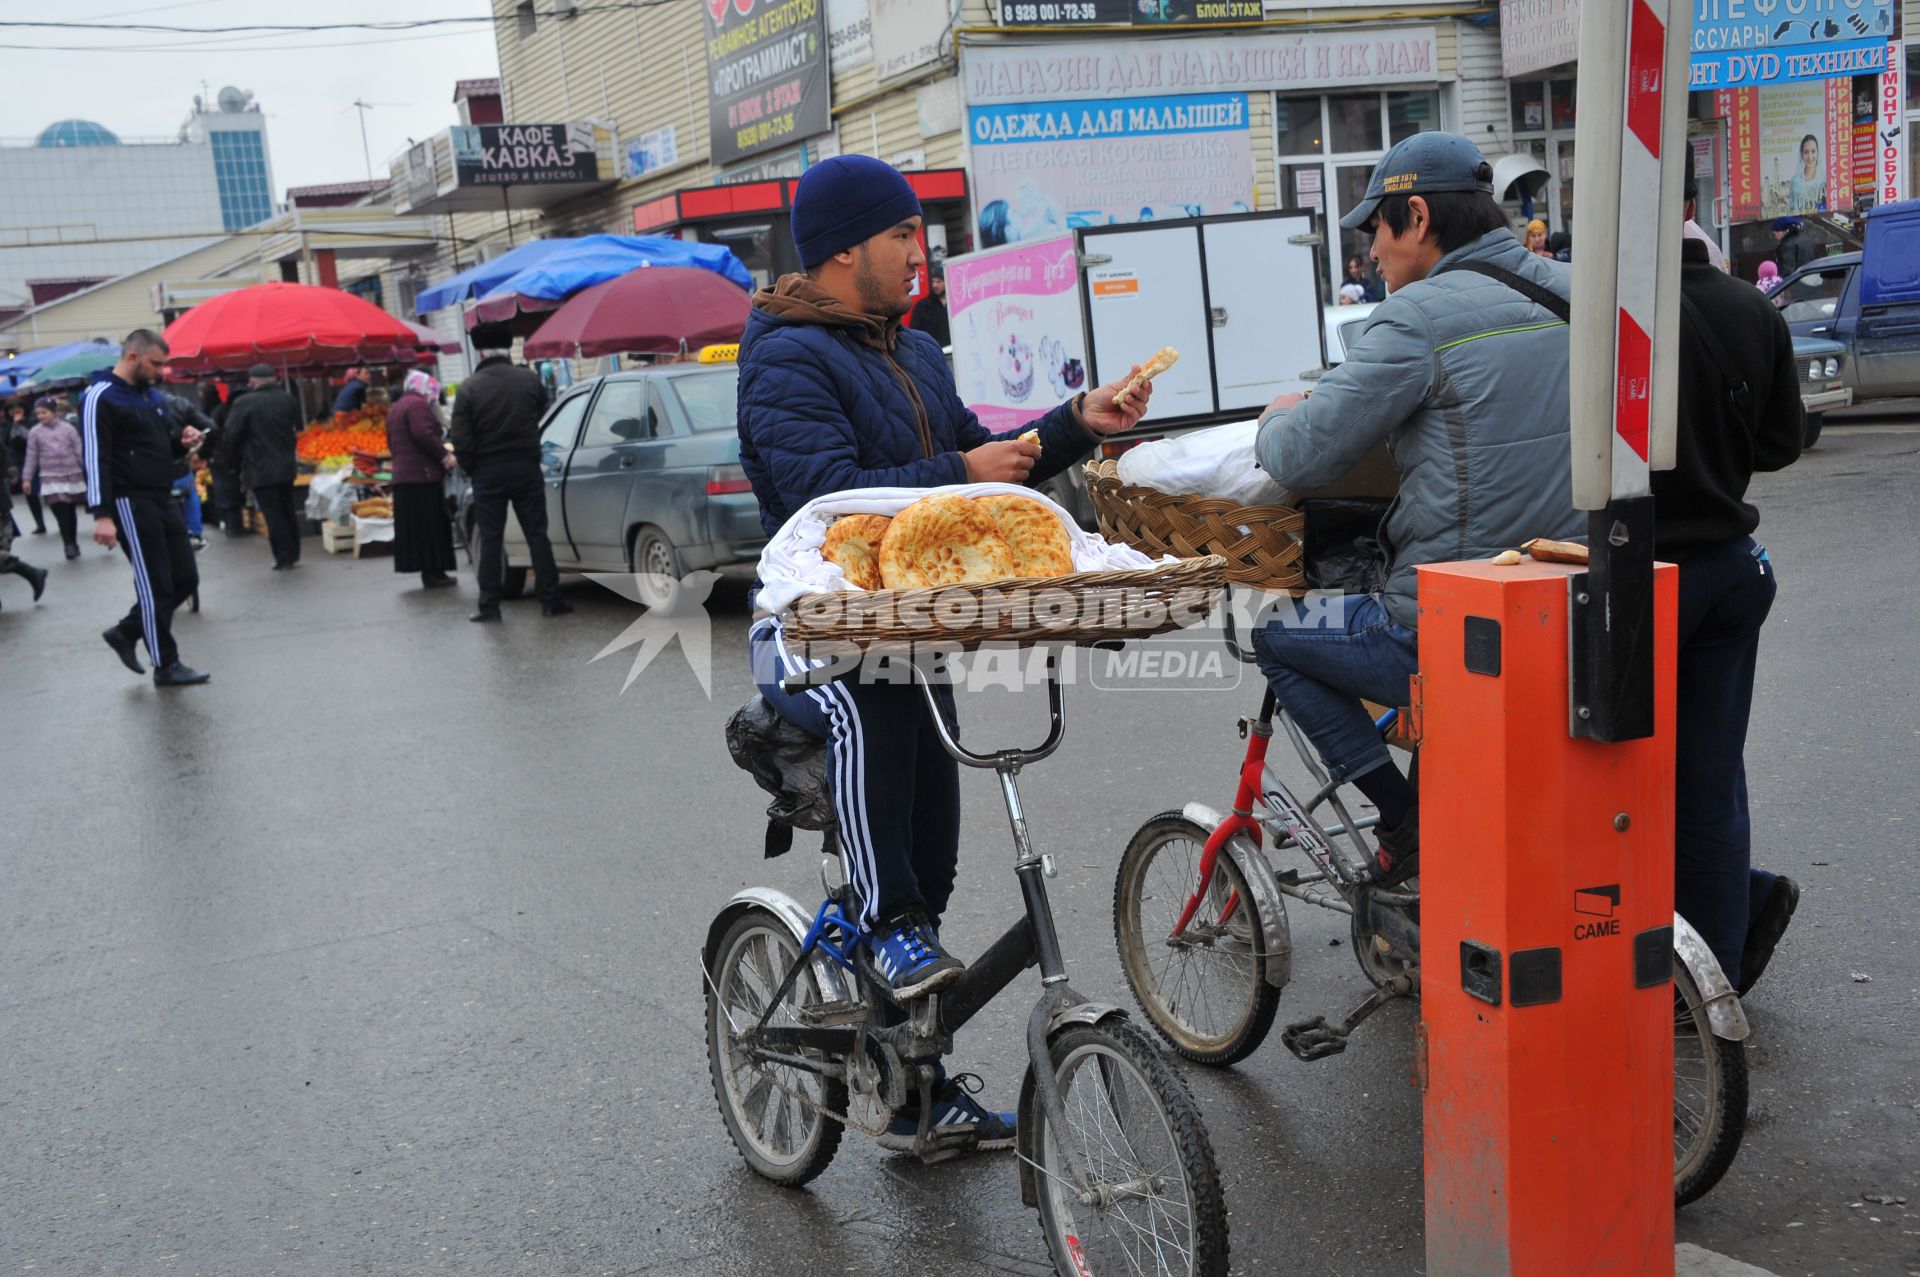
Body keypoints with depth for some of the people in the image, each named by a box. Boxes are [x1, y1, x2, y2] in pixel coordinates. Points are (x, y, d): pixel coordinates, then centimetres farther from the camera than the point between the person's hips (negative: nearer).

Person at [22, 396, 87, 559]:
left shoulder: (68, 428, -1)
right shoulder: (34, 432, 0)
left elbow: (79, 451, 1)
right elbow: (31, 457, 3)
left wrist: (88, 471, -2)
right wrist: (27, 478, 0)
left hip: (72, 475, 1)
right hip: (50, 478, -1)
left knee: (71, 510, 10)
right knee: (60, 511, -11)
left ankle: (73, 542, 22)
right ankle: (69, 544, -7)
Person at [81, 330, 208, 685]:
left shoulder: (151, 395, 16)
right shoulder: (101, 398, -11)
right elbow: (96, 460, -17)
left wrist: (181, 442, 3)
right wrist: (102, 515, -23)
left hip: (162, 500, 9)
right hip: (130, 503, -9)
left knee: (185, 579, 9)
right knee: (155, 586, -3)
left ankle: (126, 631, 25)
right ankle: (166, 665, 7)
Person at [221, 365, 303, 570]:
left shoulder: (244, 404, -12)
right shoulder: (289, 400, 2)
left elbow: (231, 437, -9)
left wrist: (234, 464, 4)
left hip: (260, 470, -5)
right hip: (287, 466, 5)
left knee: (273, 515, 0)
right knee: (287, 511, 16)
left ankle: (284, 559, 1)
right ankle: (293, 555, 21)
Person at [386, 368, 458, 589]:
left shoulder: (396, 409, 23)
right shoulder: (418, 404, -9)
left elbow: (392, 444, 28)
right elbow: (423, 435, -21)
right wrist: (444, 456, -15)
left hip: (403, 476, 10)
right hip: (423, 475, -10)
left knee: (414, 526, 9)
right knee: (430, 526, -8)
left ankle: (430, 571, 12)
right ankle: (432, 572, -9)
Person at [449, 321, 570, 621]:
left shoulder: (469, 387, -8)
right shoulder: (530, 380, -3)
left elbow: (461, 439, -9)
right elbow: (541, 413, 11)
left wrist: (471, 468, 4)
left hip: (488, 472, -1)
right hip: (526, 467, 1)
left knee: (490, 540, 6)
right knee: (537, 535, 6)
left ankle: (489, 605, 7)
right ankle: (551, 600, 6)